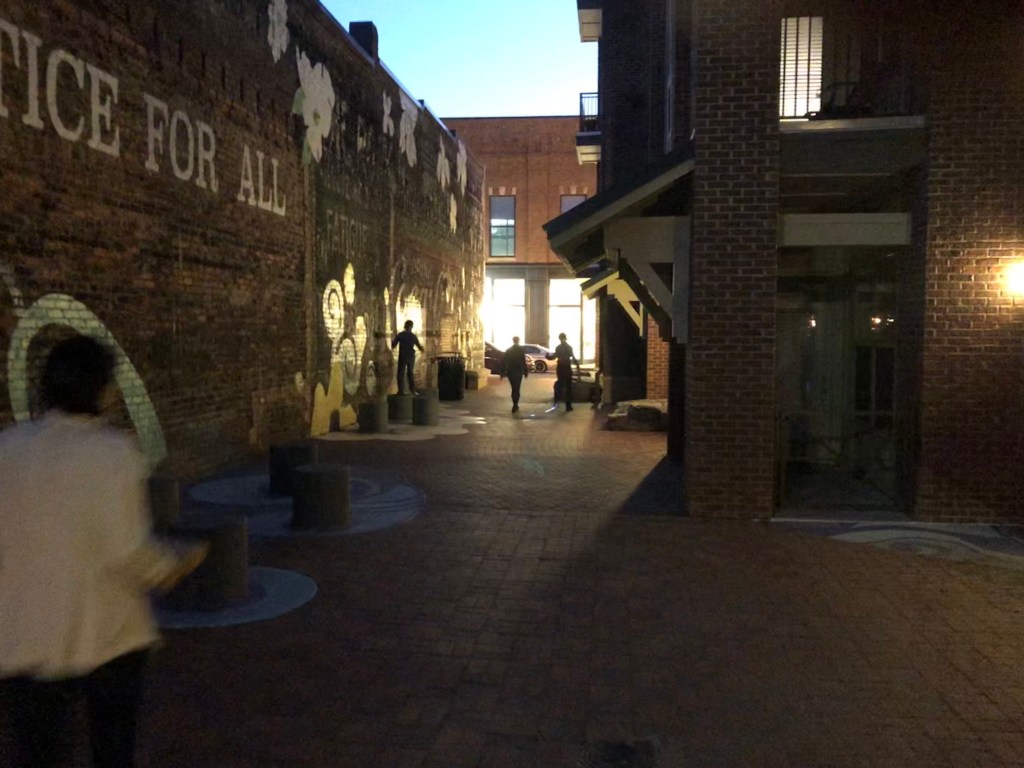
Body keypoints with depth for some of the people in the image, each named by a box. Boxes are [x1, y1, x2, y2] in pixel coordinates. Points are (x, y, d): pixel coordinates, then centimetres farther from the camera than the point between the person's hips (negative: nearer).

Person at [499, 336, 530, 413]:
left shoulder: (508, 350, 3)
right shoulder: (521, 350, -7)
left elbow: (504, 362, 2)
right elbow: (524, 362, -9)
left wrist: (503, 372, 5)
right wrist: (526, 372, -1)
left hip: (510, 372, 3)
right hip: (518, 372, -3)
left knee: (514, 389, 17)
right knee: (516, 389, -1)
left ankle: (515, 405, 23)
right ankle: (515, 406, -7)